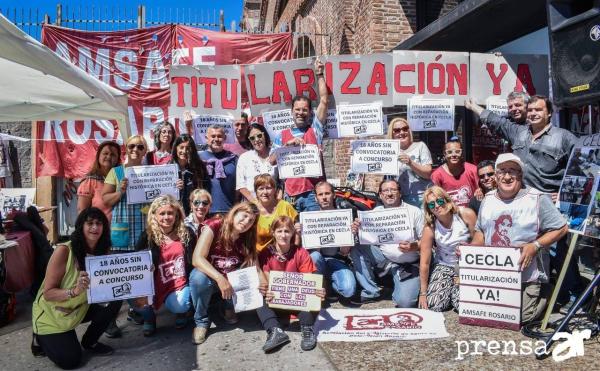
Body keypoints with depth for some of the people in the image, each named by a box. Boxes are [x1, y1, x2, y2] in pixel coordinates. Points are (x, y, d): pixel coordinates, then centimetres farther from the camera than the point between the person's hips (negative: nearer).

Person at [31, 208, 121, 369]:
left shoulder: (102, 252, -11)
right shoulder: (64, 251, -27)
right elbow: (48, 293, -25)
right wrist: (75, 291, -43)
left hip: (79, 309, 5)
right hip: (51, 315, -5)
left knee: (115, 300, -17)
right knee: (70, 360, -10)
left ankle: (90, 342, 7)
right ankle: (42, 339, 20)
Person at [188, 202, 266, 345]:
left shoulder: (248, 238, -5)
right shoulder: (213, 226, -20)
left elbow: (256, 268, -7)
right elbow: (197, 259, -28)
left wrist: (263, 282, -29)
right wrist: (220, 278, -40)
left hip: (234, 280, 3)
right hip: (210, 276, -3)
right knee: (198, 278, -36)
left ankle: (229, 308, 7)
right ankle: (201, 321, -10)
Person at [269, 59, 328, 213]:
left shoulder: (315, 128, 9)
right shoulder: (282, 135, 13)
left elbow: (324, 100, 3)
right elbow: (272, 160, 4)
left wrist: (319, 75, 6)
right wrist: (287, 145, -8)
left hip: (313, 193, -1)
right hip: (291, 195, 2)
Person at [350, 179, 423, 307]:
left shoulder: (415, 212, -7)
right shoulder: (376, 211, 4)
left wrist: (413, 247, -28)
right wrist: (357, 231, -20)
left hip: (409, 265, -4)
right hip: (384, 257, 4)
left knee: (405, 303, -23)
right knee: (356, 249, -18)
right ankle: (371, 292, -5)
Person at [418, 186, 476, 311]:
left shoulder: (466, 215, -16)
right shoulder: (430, 228, -14)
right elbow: (424, 263, -13)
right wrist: (423, 293, -12)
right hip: (444, 266, 1)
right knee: (431, 305, -14)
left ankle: (454, 290, 15)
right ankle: (449, 290, 19)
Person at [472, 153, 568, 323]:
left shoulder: (537, 199, -6)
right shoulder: (488, 199, 10)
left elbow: (561, 228, -5)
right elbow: (481, 231, 18)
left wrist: (535, 246, -18)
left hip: (526, 276, -5)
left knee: (519, 316, -14)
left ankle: (542, 293, 18)